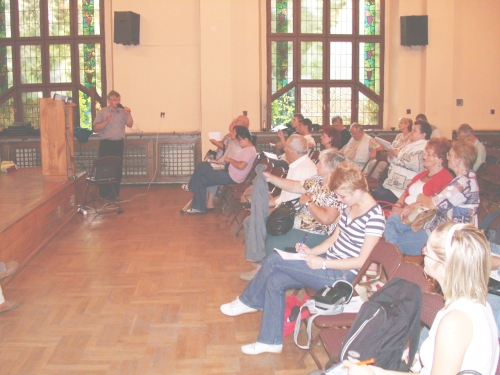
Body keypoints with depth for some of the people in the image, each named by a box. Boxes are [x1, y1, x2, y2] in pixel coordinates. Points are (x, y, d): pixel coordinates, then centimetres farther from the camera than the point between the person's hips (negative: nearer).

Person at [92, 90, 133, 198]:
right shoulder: (102, 112, -1)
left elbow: (130, 125, 6)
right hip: (106, 144, -4)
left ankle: (115, 194, 14)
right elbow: (95, 128, -7)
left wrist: (129, 114, -7)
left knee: (118, 169, 6)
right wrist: (106, 121, -19)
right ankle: (104, 195, 2)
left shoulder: (122, 112, 11)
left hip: (119, 143, 4)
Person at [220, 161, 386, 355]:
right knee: (275, 281, -7)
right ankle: (271, 341, 3)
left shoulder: (374, 216, -20)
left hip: (342, 275, -9)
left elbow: (361, 261, -20)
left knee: (274, 260, -14)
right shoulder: (348, 206, 6)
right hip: (329, 263, 9)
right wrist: (311, 251, -2)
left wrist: (323, 263, -22)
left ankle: (248, 302, 10)